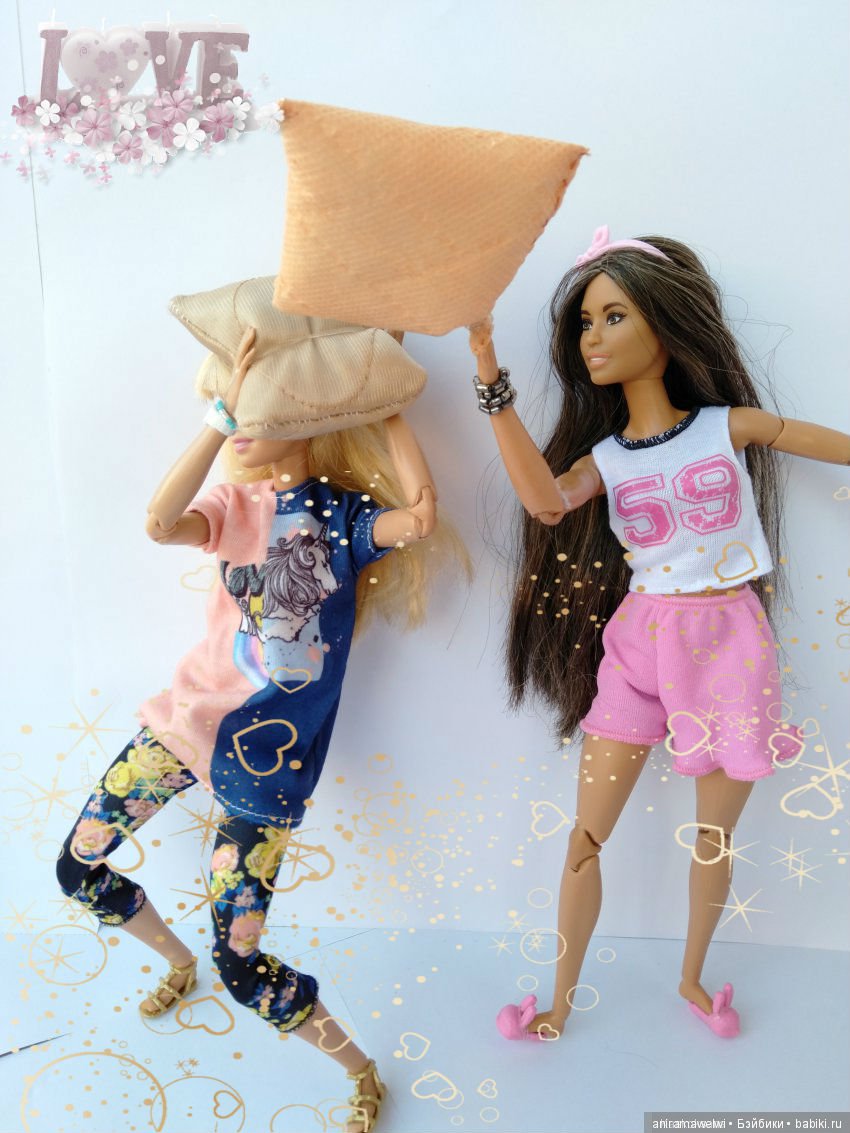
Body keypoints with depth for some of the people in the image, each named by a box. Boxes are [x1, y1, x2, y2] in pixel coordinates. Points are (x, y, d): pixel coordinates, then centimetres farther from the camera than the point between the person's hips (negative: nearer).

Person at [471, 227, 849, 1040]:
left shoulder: (731, 425, -2)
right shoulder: (603, 457, 1)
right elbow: (546, 501, -20)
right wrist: (493, 381, -24)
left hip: (727, 646, -1)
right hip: (638, 644, 1)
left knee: (714, 835, 13)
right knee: (586, 837, 5)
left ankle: (691, 979, 41)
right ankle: (561, 1004, 25)